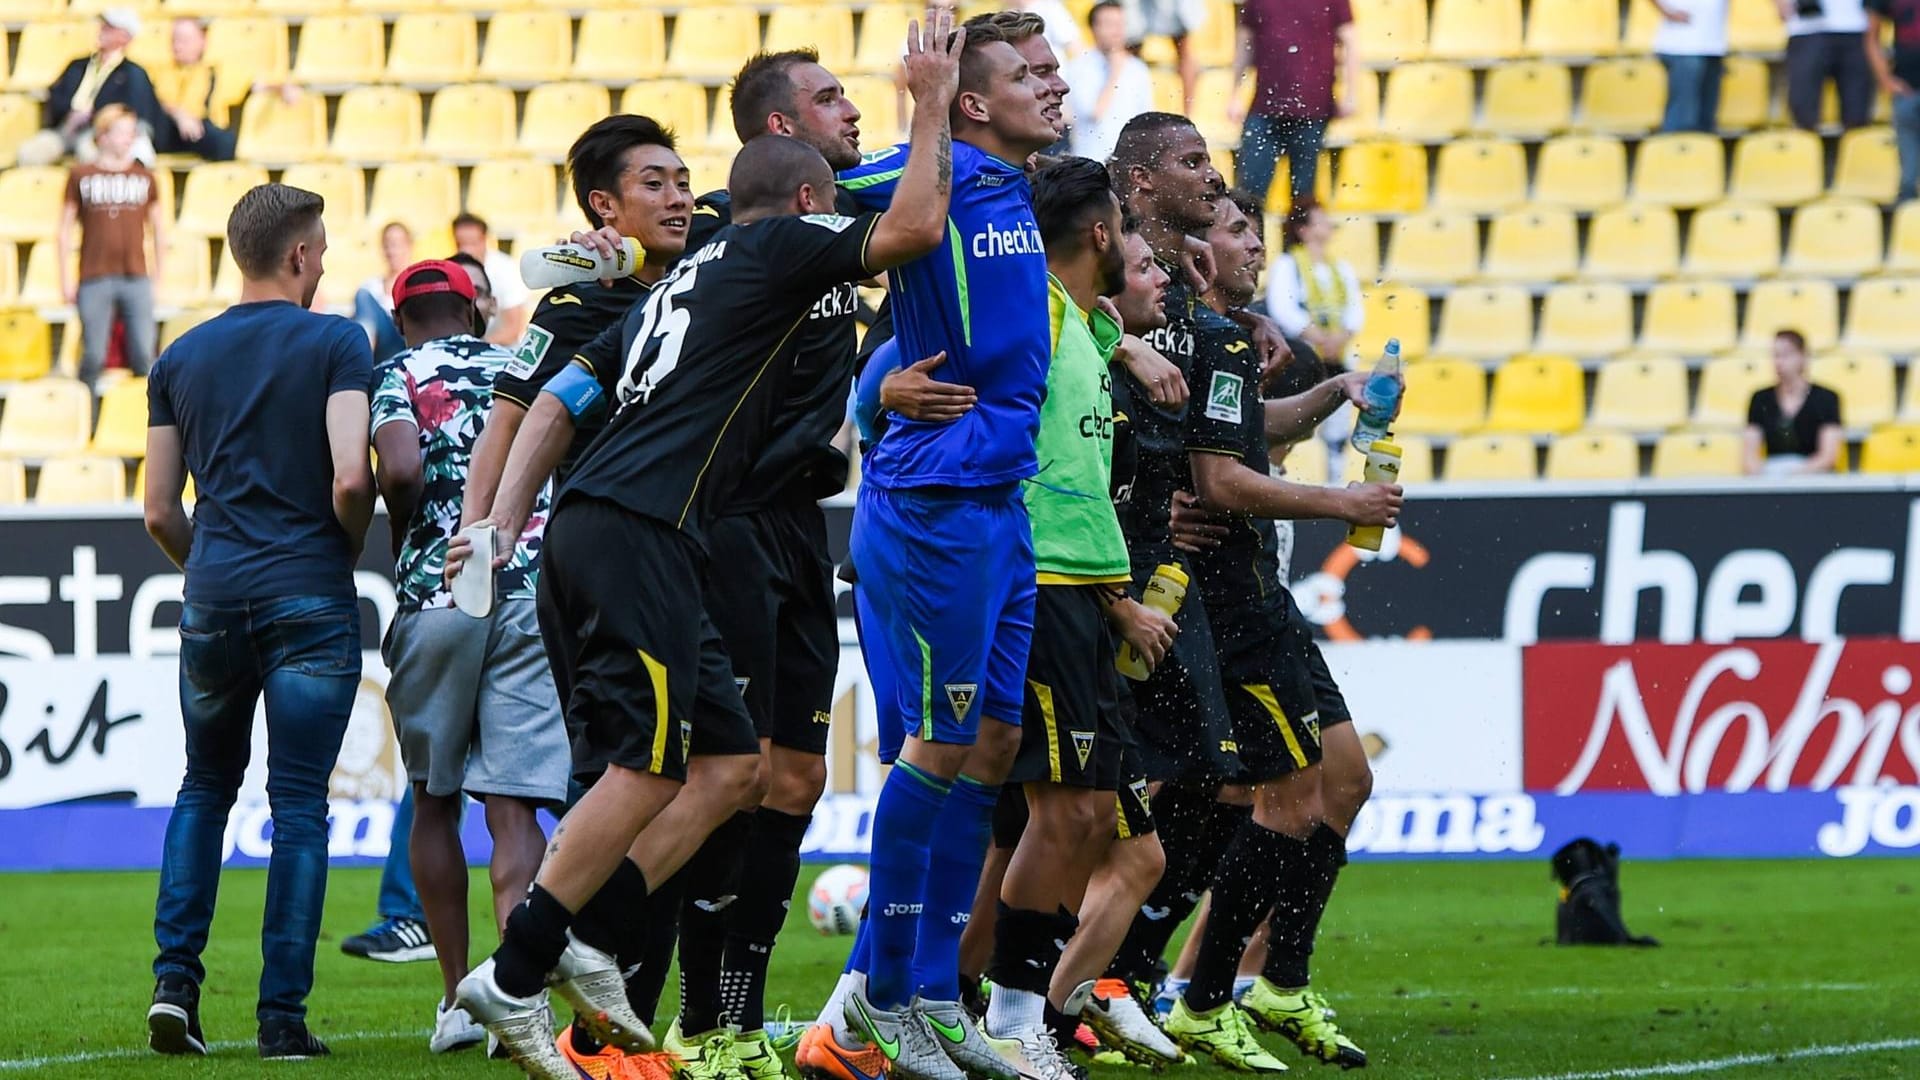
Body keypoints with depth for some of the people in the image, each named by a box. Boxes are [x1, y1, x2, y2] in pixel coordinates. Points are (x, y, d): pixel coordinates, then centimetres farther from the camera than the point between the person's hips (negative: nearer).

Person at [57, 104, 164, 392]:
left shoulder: (144, 177, 11)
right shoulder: (81, 177, 4)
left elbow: (159, 228, 17)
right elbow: (65, 231, 5)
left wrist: (159, 270, 11)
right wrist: (66, 279, 1)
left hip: (137, 278, 2)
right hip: (95, 279, -2)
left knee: (143, 355, -2)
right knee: (93, 357, -1)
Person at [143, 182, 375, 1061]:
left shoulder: (182, 359, 9)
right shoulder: (335, 344, -4)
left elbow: (159, 512, 8)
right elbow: (351, 477, -14)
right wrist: (350, 549, 5)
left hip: (214, 594, 4)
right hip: (311, 594, -4)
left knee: (205, 787, 18)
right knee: (299, 804, 0)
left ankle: (174, 980, 4)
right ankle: (282, 1014, -3)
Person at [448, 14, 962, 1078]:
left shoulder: (680, 282, 27)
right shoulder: (779, 247, 3)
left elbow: (554, 398, 27)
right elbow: (915, 228, -6)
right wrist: (932, 102, 6)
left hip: (587, 527, 9)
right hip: (639, 534, -9)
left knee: (734, 760, 10)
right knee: (649, 769, -12)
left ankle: (588, 937, 3)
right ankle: (514, 978, -14)